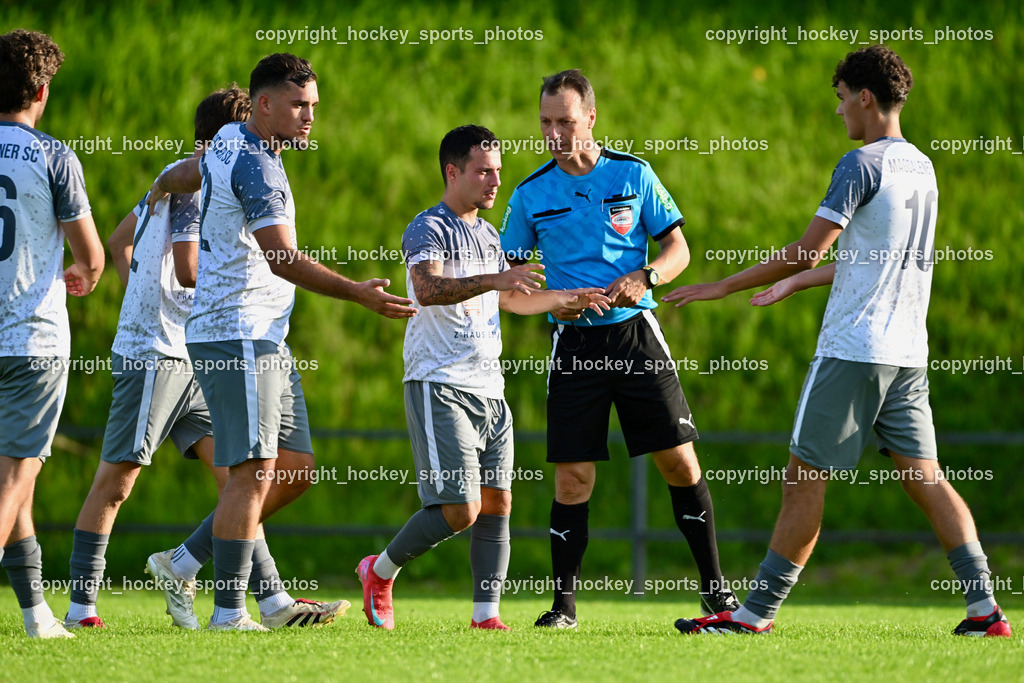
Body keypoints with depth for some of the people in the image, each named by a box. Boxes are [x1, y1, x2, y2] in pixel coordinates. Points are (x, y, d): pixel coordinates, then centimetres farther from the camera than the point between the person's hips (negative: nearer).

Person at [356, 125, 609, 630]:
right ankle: (381, 571, 7)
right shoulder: (429, 229, -8)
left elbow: (510, 299, 34)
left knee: (497, 503, 1)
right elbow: (427, 289, -27)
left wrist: (569, 299, 28)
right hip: (439, 387, -8)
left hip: (489, 389, 8)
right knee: (461, 509, -13)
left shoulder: (488, 234, 19)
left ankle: (485, 614, 4)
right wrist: (492, 280, -39)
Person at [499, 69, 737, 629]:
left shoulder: (633, 175, 2)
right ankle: (564, 604, 5)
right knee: (572, 477, -5)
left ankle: (714, 586, 9)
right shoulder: (531, 195, 4)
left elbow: (678, 249, 6)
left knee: (678, 461, -3)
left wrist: (644, 278, -14)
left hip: (636, 331, 0)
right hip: (573, 340, 0)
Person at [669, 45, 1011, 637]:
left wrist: (722, 287, -6)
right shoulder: (921, 166, 15)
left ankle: (758, 612, 1)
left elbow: (807, 252, -14)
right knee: (924, 477, 6)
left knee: (806, 477, -3)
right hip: (908, 351, 8)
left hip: (853, 349, -8)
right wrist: (794, 283, 29)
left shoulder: (862, 165, -11)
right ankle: (985, 607, -3)